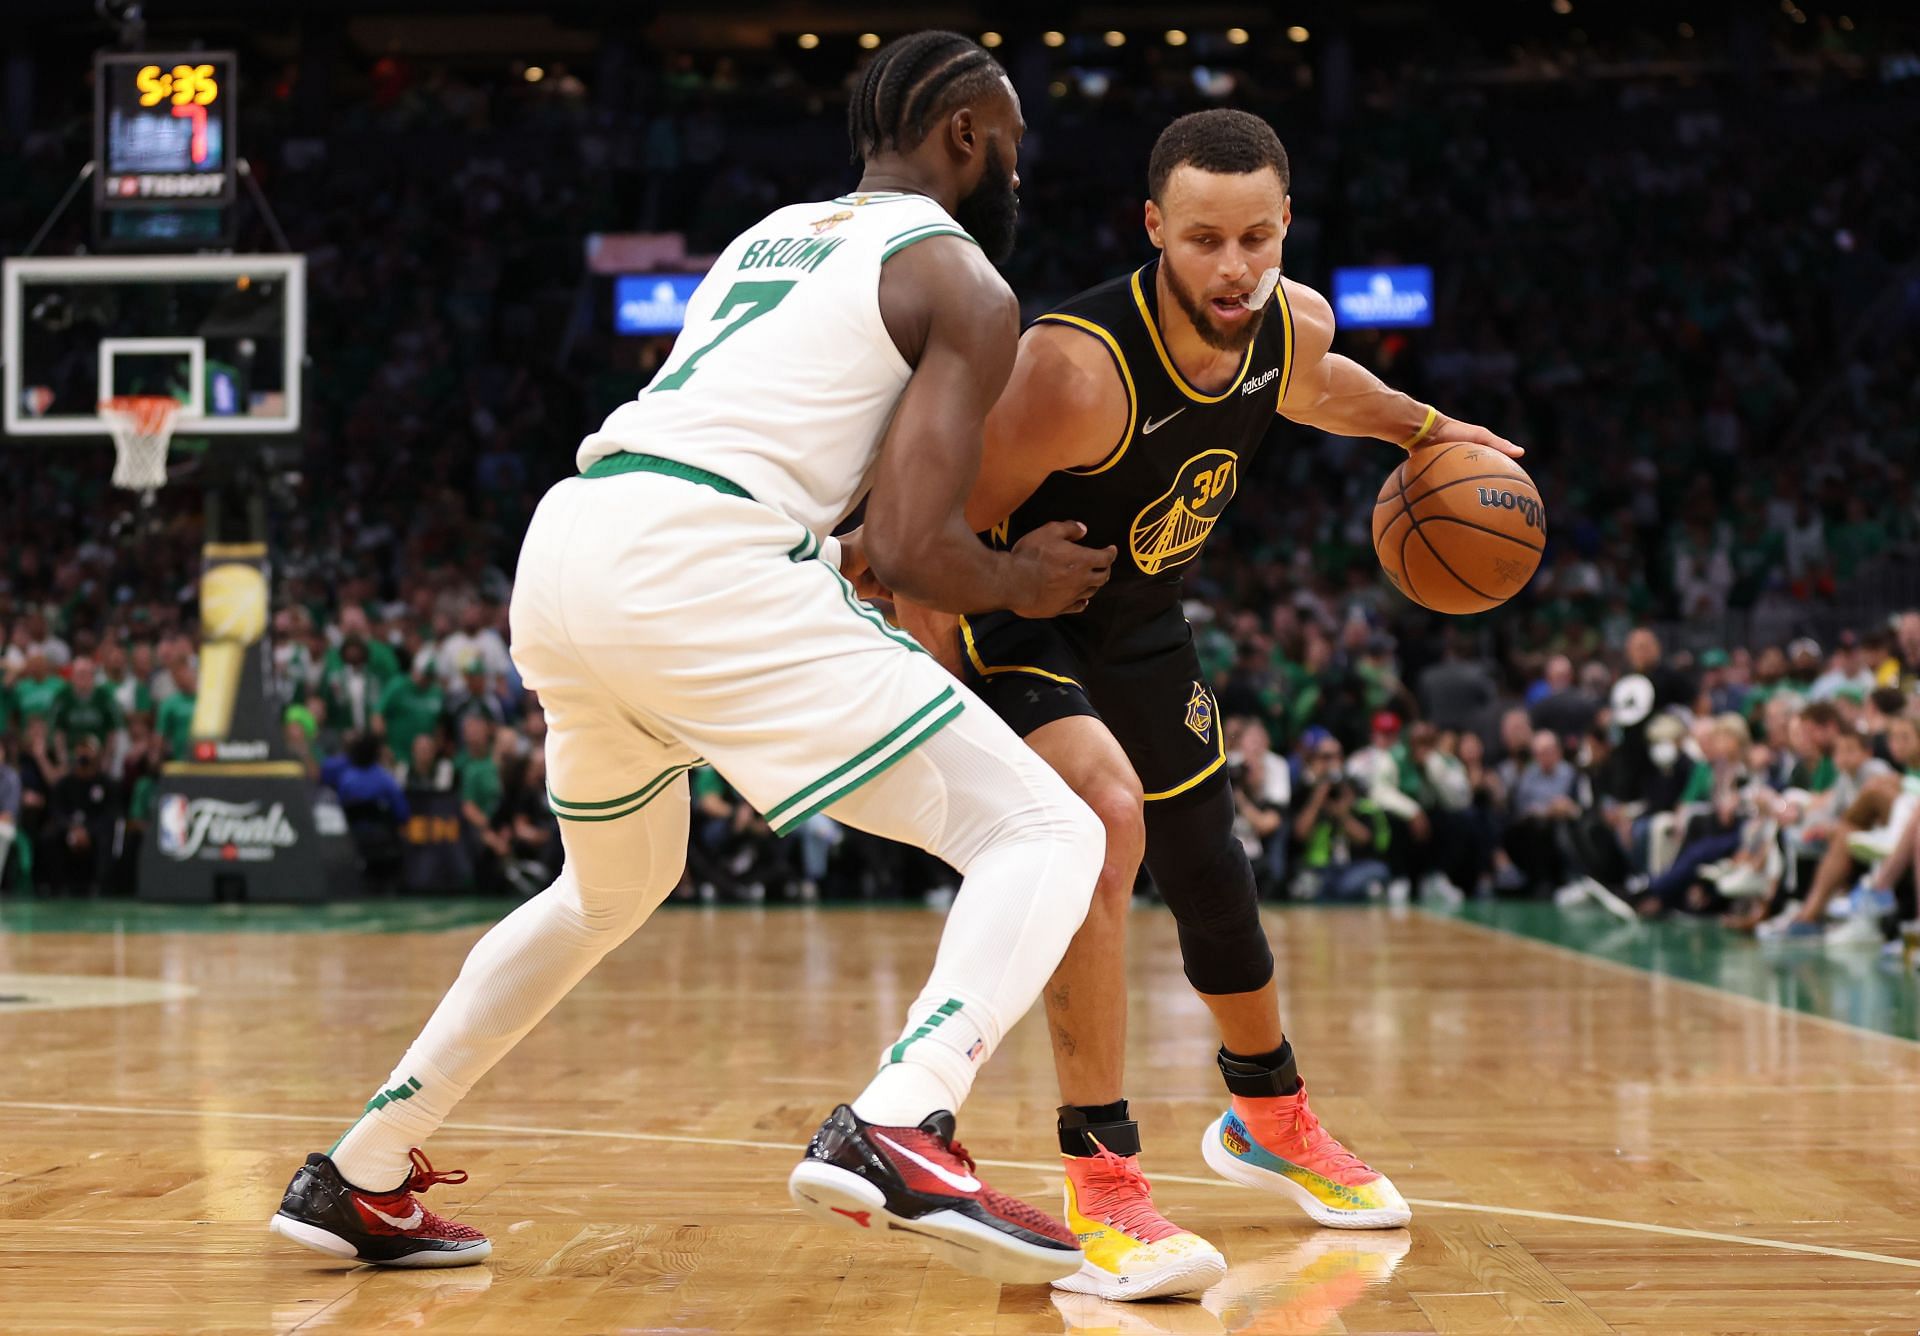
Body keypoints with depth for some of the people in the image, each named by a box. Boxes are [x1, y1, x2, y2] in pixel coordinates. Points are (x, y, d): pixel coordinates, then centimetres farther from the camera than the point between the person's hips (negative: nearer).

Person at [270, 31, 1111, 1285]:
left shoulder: (772, 236, 29)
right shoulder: (965, 284, 6)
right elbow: (913, 550, -4)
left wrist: (841, 551, 33)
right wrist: (1022, 583, 15)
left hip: (566, 537, 8)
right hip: (698, 565, -8)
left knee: (613, 886, 33)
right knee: (1045, 837, -4)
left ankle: (357, 1179, 35)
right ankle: (897, 1133, -29)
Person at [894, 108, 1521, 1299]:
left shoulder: (1296, 324, -16)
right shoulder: (1077, 368, -37)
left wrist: (1425, 428, 19)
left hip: (1141, 622, 7)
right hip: (1011, 618, -7)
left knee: (1215, 885, 18)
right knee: (1106, 815, -33)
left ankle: (1270, 1116, 47)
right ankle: (1102, 1180, -24)